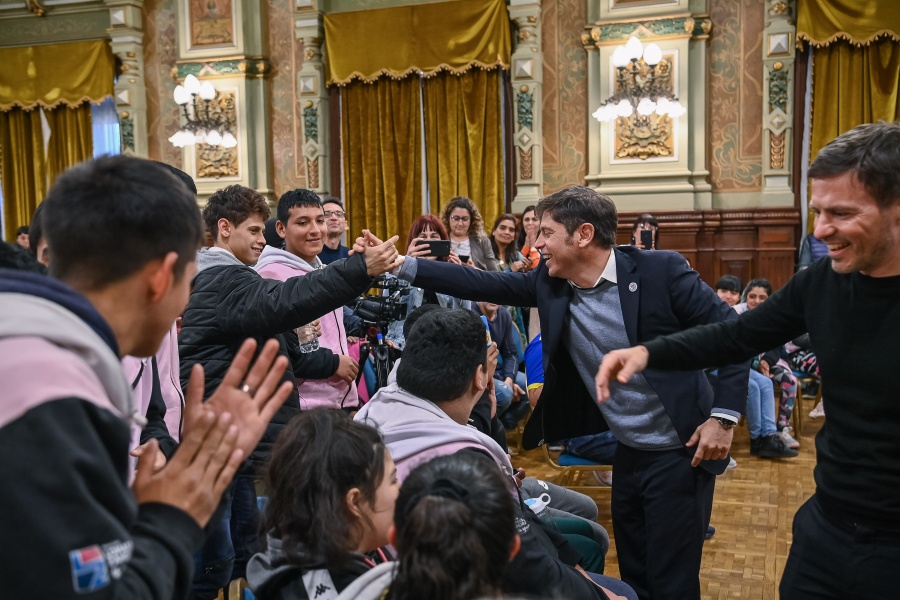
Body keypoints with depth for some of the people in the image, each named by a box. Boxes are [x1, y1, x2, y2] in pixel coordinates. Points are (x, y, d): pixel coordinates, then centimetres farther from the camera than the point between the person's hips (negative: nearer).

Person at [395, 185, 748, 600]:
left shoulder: (661, 270, -18)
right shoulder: (549, 283, -4)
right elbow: (482, 285, -2)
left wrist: (724, 416, -20)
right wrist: (402, 266, -6)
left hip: (680, 451, -5)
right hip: (628, 452, 6)